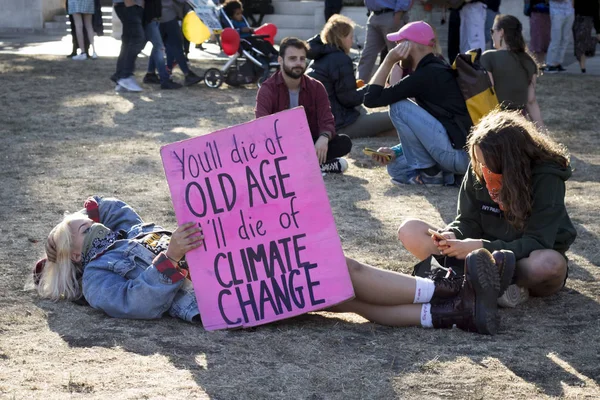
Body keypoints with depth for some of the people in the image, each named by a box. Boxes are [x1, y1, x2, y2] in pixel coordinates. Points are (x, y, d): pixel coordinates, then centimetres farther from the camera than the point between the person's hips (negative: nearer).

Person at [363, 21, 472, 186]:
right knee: (396, 166, 20)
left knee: (399, 106, -8)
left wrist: (389, 60, -6)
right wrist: (395, 151, 13)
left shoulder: (426, 75, -13)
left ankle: (427, 172, -3)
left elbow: (371, 99, -11)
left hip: (459, 155, -10)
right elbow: (420, 130, 24)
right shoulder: (436, 71, 18)